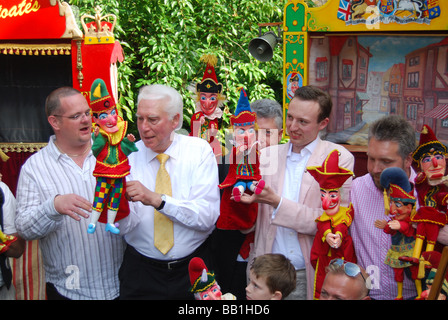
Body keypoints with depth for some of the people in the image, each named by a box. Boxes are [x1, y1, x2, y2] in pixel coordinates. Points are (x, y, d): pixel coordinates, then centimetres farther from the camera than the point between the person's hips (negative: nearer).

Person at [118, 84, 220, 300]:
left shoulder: (199, 151, -9)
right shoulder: (129, 157, -6)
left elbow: (207, 217, -19)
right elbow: (123, 226, -12)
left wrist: (156, 199, -29)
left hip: (193, 268, 0)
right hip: (141, 272, 1)